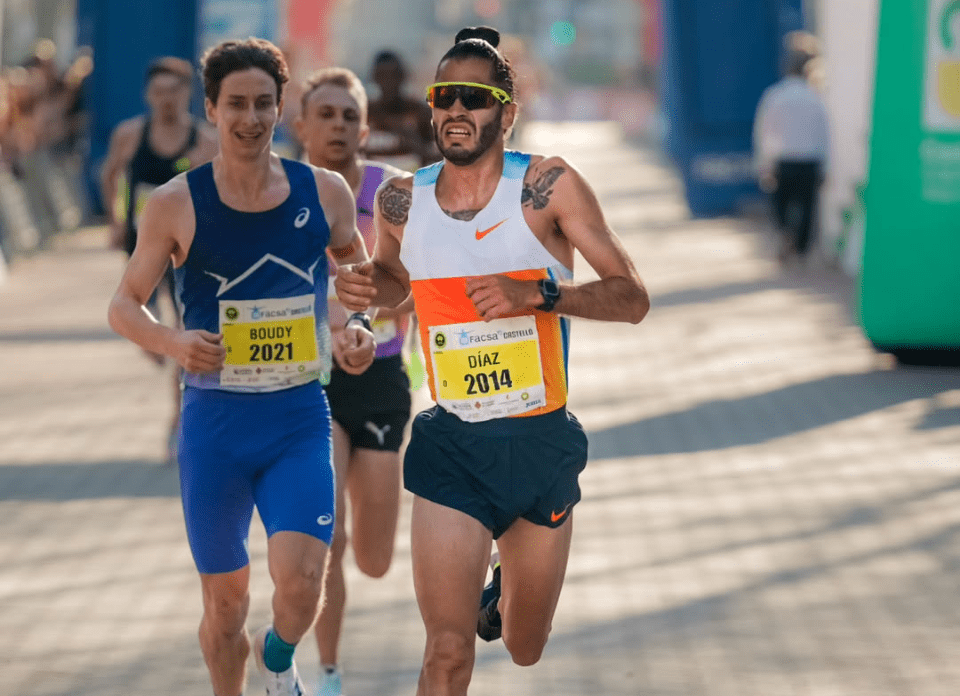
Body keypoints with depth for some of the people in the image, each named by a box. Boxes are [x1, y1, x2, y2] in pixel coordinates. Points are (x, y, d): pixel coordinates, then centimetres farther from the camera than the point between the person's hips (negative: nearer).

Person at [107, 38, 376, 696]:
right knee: (226, 600, 7)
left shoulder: (325, 193, 1)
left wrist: (360, 329, -5)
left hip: (300, 419, 0)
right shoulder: (176, 204, -4)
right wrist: (173, 342, -17)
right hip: (215, 423, 0)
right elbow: (124, 305, 4)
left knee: (300, 581, -16)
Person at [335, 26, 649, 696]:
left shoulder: (548, 186, -11)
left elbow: (633, 299, -11)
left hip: (541, 443, 0)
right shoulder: (402, 200, -2)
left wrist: (538, 293, -26)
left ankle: (507, 591, 52)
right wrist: (362, 285, -3)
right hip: (451, 444, 0)